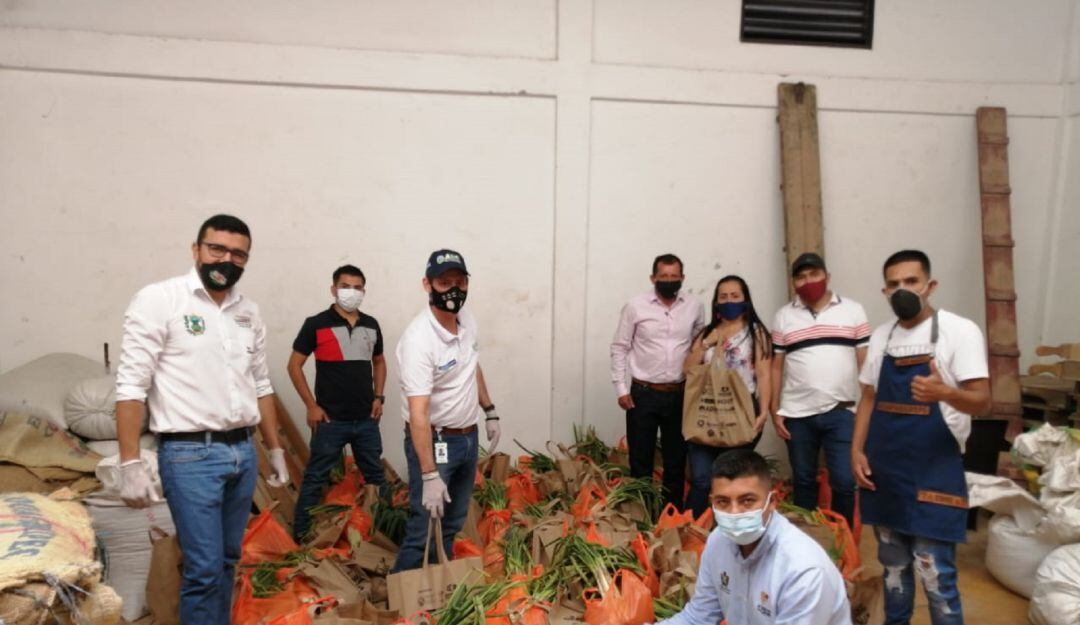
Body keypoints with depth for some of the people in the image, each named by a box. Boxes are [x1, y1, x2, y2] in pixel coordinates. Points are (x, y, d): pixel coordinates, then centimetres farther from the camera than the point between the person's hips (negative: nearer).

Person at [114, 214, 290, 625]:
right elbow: (131, 386, -11)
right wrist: (130, 463, -15)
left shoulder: (249, 312, 9)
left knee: (227, 560, 16)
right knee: (204, 568, -2)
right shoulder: (159, 300, -8)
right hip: (189, 455, -6)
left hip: (243, 452, 6)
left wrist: (275, 450, 15)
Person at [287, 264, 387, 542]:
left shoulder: (371, 325, 7)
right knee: (315, 478, 6)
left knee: (375, 476, 15)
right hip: (331, 419, -4)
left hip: (366, 419, 4)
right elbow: (294, 365, -4)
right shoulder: (316, 324, -7)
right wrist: (311, 406, -10)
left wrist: (378, 397, 7)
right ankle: (300, 537, 19)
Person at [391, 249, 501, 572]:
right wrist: (429, 476, -33)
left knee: (453, 524, 20)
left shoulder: (467, 318, -3)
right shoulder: (418, 339, -27)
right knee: (424, 530, -3)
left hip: (469, 437, 8)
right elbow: (418, 414, -31)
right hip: (434, 441, -8)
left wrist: (489, 411, 16)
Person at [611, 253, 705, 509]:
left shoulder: (694, 306, 1)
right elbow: (619, 347, -2)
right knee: (640, 458, 6)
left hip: (680, 394, 2)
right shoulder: (635, 306, -6)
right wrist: (621, 388, -6)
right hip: (643, 393, -2)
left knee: (676, 459, 12)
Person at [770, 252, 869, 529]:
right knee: (803, 481, 12)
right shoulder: (784, 316, 5)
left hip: (842, 412, -1)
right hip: (798, 414, 1)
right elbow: (776, 366, 6)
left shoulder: (853, 310, 3)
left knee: (844, 482, 0)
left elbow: (865, 361, 3)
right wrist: (775, 410, 1)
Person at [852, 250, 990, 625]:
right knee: (894, 567, 17)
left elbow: (982, 402, -14)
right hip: (884, 470, 5)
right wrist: (857, 450, 2)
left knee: (935, 576, 0)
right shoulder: (881, 336, 8)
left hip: (934, 472, -5)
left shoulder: (960, 331, -8)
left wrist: (944, 392, -36)